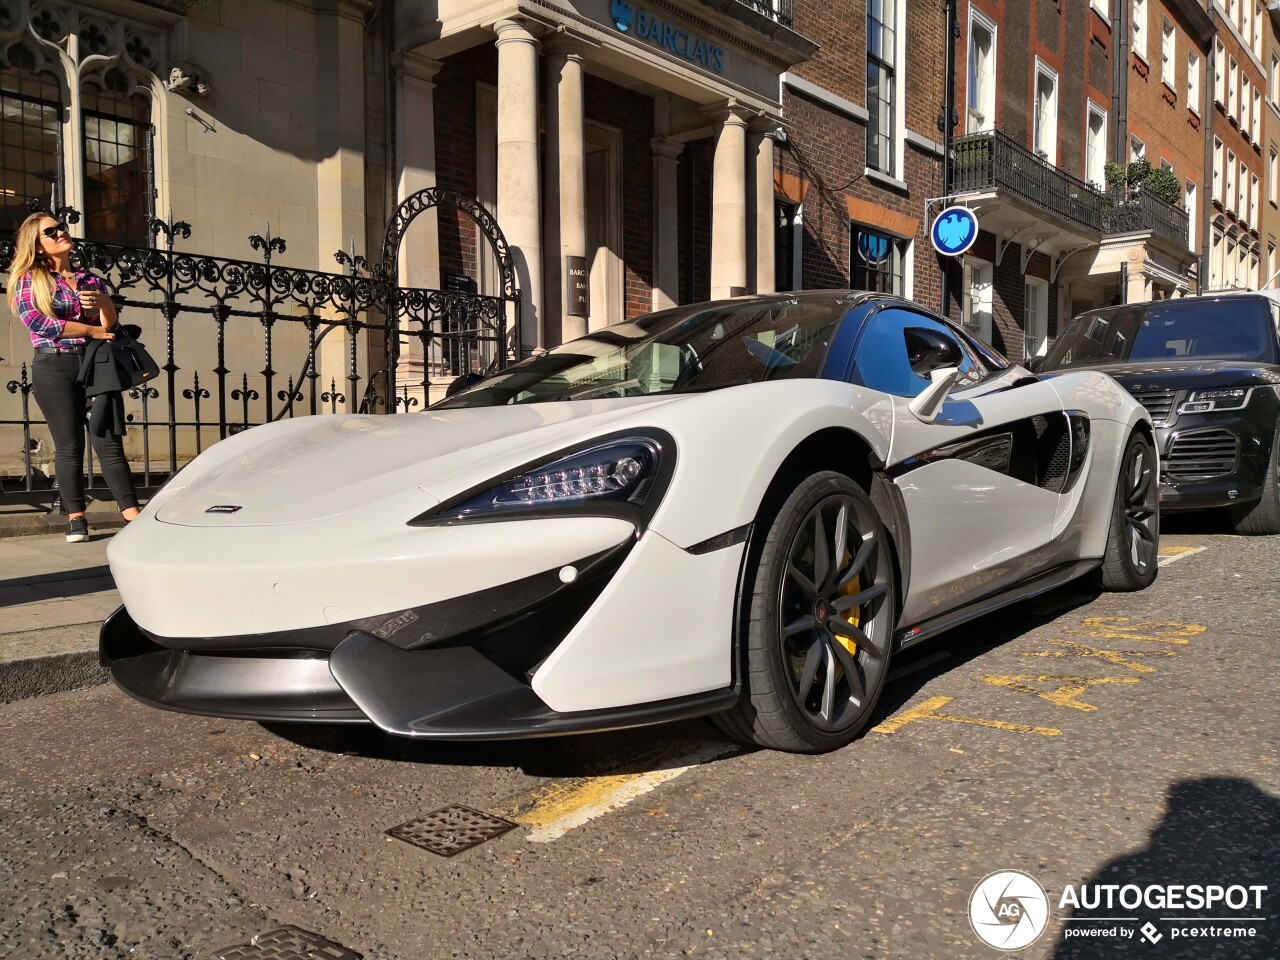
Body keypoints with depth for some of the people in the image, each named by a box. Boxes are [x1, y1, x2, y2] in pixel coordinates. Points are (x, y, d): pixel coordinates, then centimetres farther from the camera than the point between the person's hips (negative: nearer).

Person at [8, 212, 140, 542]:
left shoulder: (89, 279, 16)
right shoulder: (29, 279, 6)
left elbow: (109, 322, 8)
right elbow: (36, 322, -10)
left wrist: (102, 300, -14)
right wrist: (92, 331, -8)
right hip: (54, 367, -2)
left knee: (109, 442, -4)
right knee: (70, 446, -3)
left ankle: (131, 513, -8)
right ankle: (76, 518, 3)